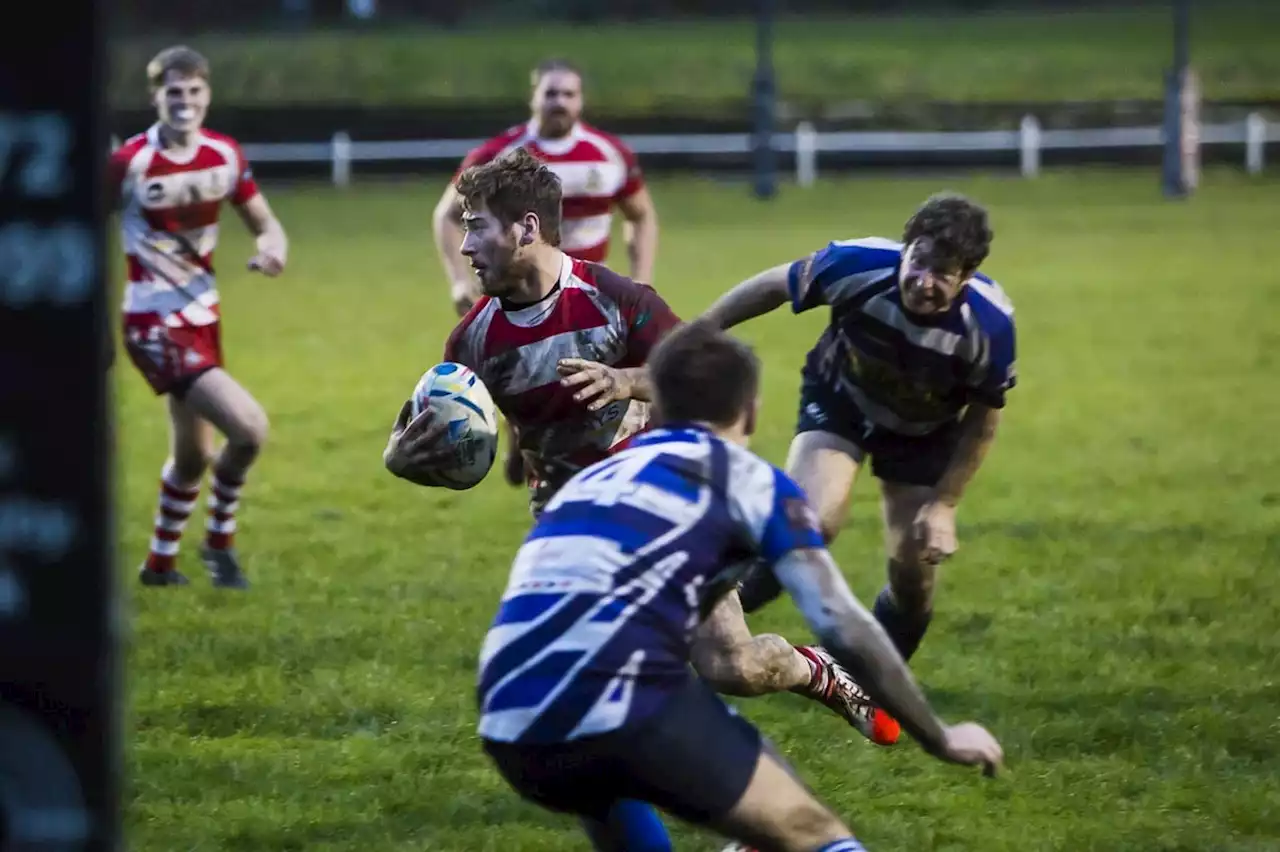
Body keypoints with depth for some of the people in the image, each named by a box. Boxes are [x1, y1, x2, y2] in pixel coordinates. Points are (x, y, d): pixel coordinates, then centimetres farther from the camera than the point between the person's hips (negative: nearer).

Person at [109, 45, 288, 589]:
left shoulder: (225, 156, -1)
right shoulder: (129, 164, -18)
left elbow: (266, 225, 7)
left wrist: (272, 246, -17)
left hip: (202, 315, 7)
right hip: (154, 323, -7)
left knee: (193, 454, 20)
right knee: (248, 428, -19)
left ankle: (160, 563, 41)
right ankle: (219, 543, 4)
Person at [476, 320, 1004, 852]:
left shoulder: (593, 480, 29)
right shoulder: (748, 479, 11)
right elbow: (845, 630, 4)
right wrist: (940, 740, 15)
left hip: (511, 731, 6)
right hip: (621, 712, -6)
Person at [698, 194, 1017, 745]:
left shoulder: (989, 323, -33)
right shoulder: (857, 266, -36)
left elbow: (983, 419, -15)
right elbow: (774, 287, -17)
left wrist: (944, 504, -14)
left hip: (924, 430, 1)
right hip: (840, 403, -1)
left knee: (914, 573, 2)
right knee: (812, 522, -26)